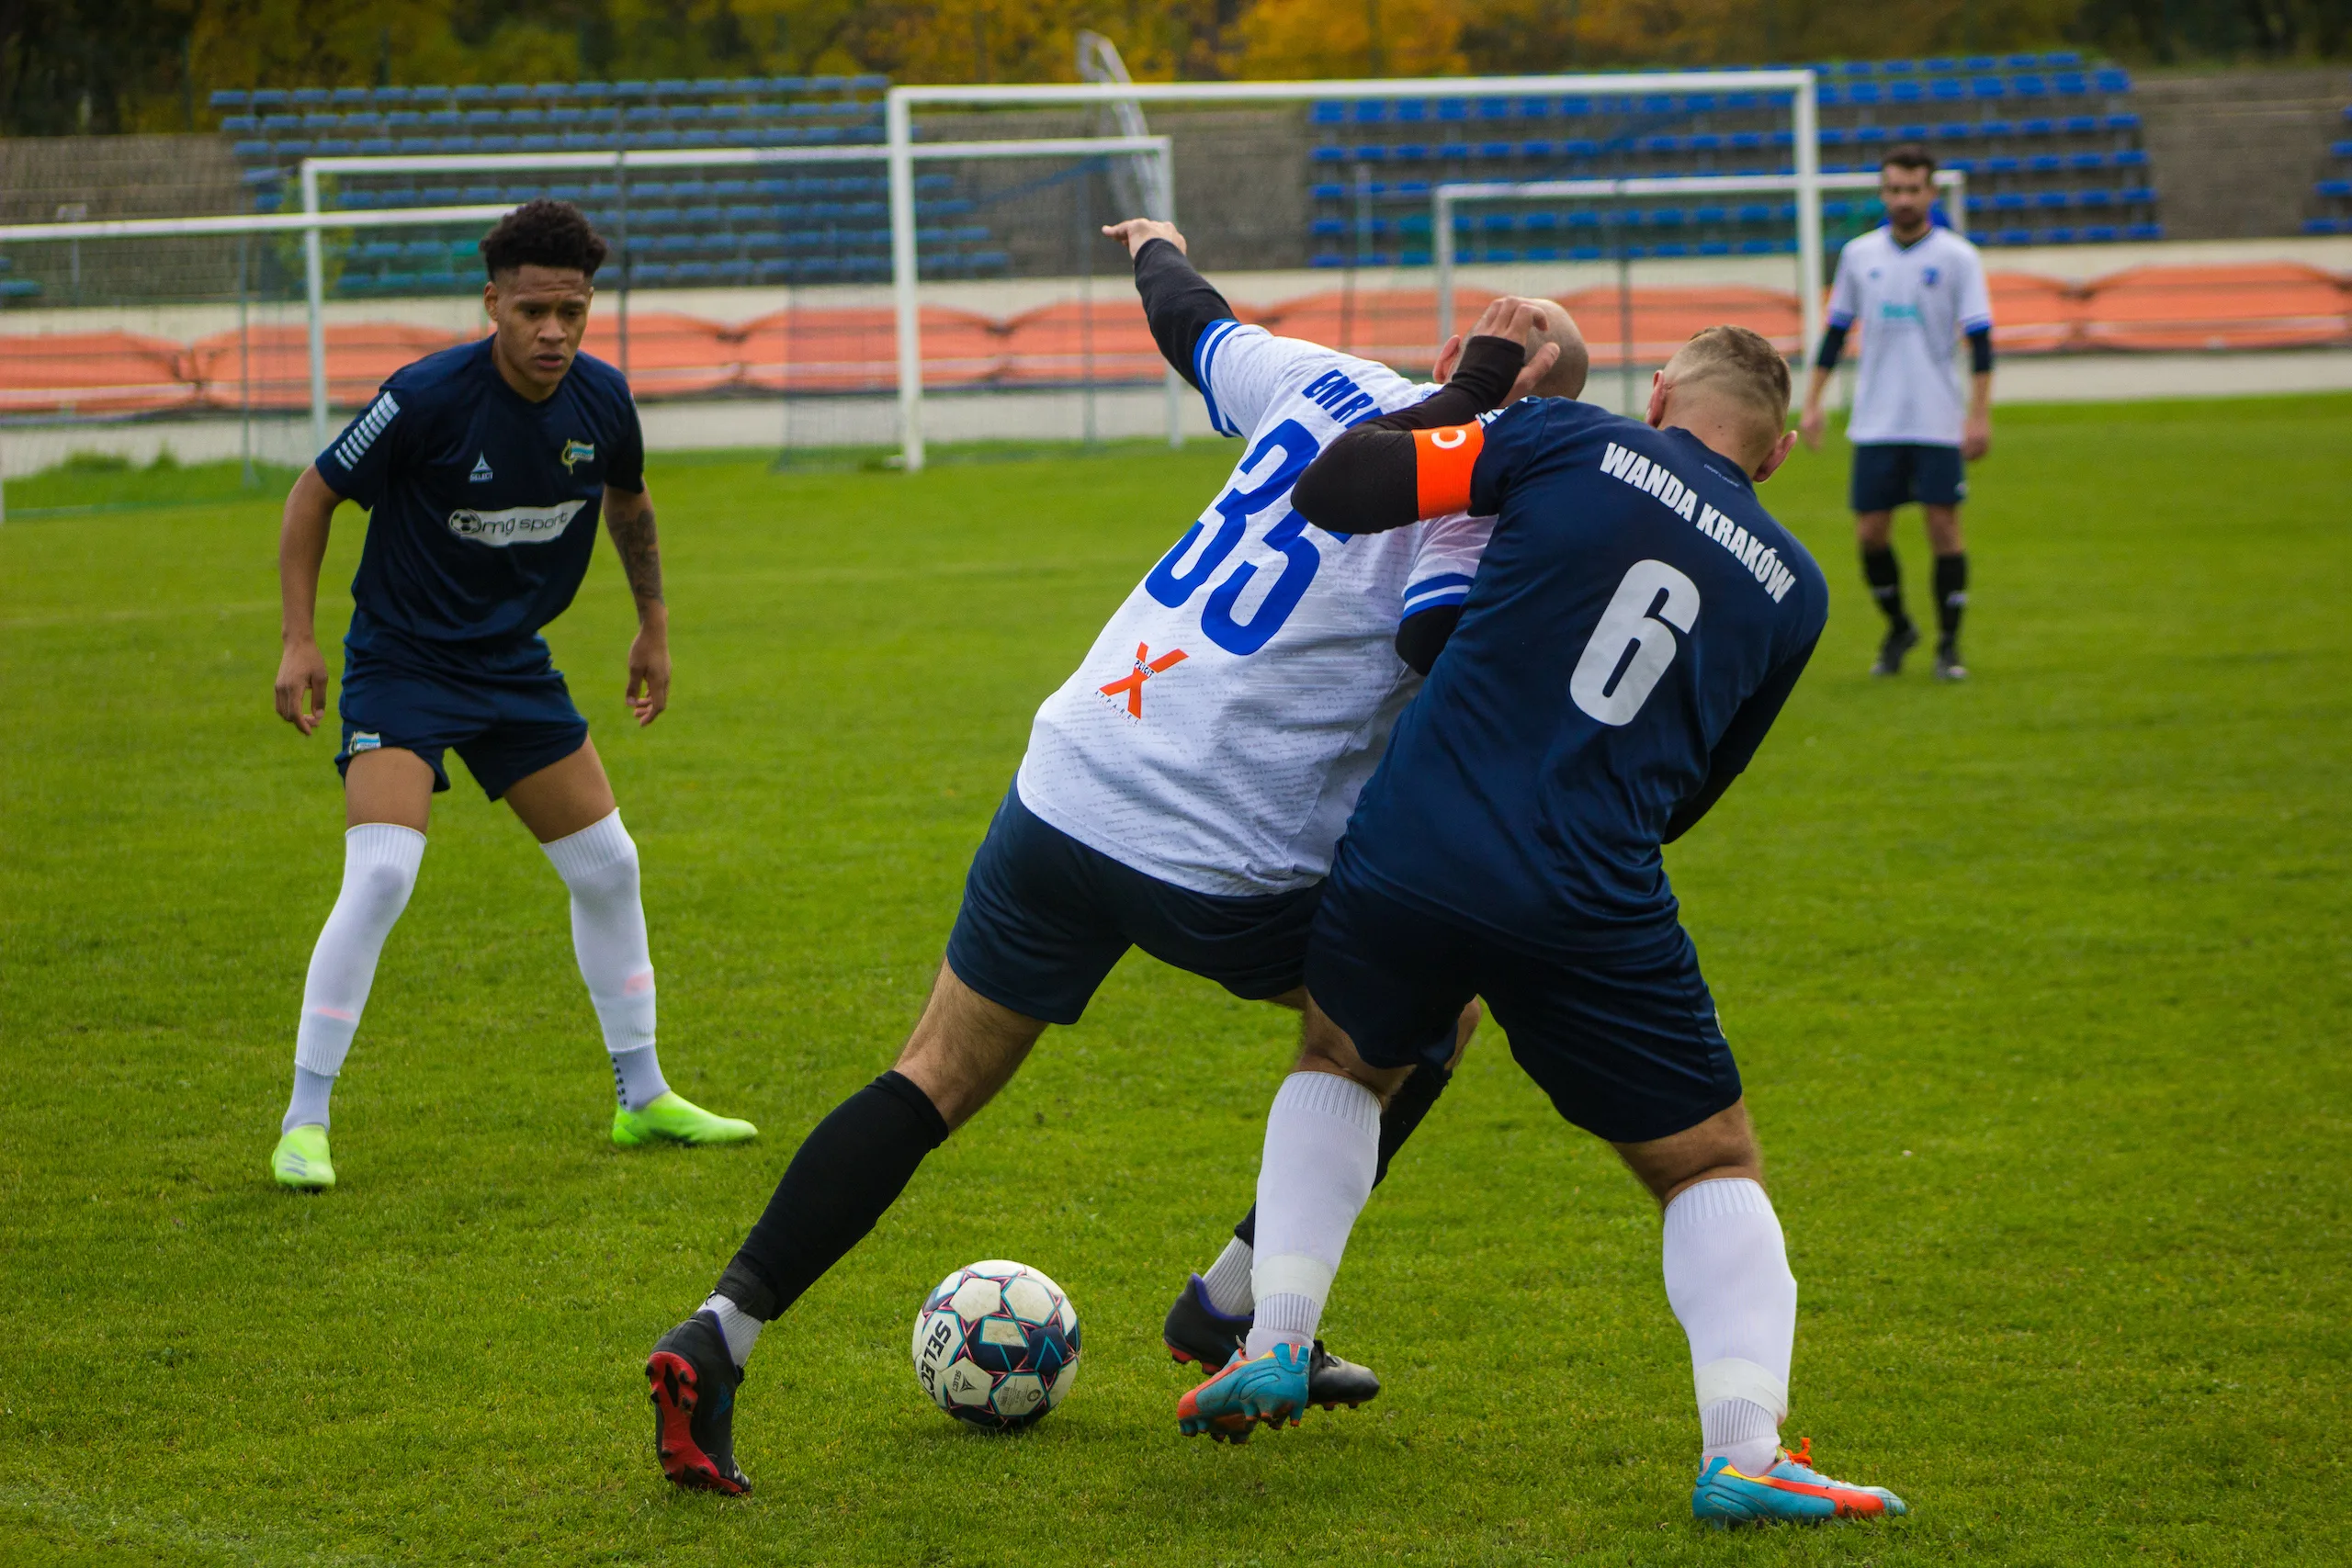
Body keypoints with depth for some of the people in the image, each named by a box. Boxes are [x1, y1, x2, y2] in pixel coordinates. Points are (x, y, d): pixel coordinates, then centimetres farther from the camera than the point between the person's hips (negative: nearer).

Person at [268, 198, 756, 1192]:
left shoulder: (601, 401, -7)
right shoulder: (430, 397, -23)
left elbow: (627, 498, 16)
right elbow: (316, 494, -10)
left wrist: (654, 625, 22)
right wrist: (299, 642, -15)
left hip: (514, 663, 6)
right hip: (401, 663, -6)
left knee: (608, 867, 10)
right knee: (380, 876, -22)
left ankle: (643, 1100, 27)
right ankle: (303, 1124, -12)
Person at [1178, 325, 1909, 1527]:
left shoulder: (1571, 446, 1)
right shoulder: (1792, 588, 10)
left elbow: (1331, 490, -2)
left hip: (1407, 859, 0)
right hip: (1592, 914, 0)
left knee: (1339, 1064, 31)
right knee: (1714, 1165, 15)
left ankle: (1276, 1344, 17)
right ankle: (1743, 1450, -7)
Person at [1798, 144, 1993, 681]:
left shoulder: (1957, 257, -3)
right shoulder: (1858, 255, 6)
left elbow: (1980, 341, -4)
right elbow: (1836, 331, 14)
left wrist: (1979, 415, -12)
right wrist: (1813, 402, 9)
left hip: (1939, 424, -3)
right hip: (1875, 424, 3)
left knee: (1943, 526, -5)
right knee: (1870, 532, 1)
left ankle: (1948, 645, 5)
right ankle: (1898, 628, 23)